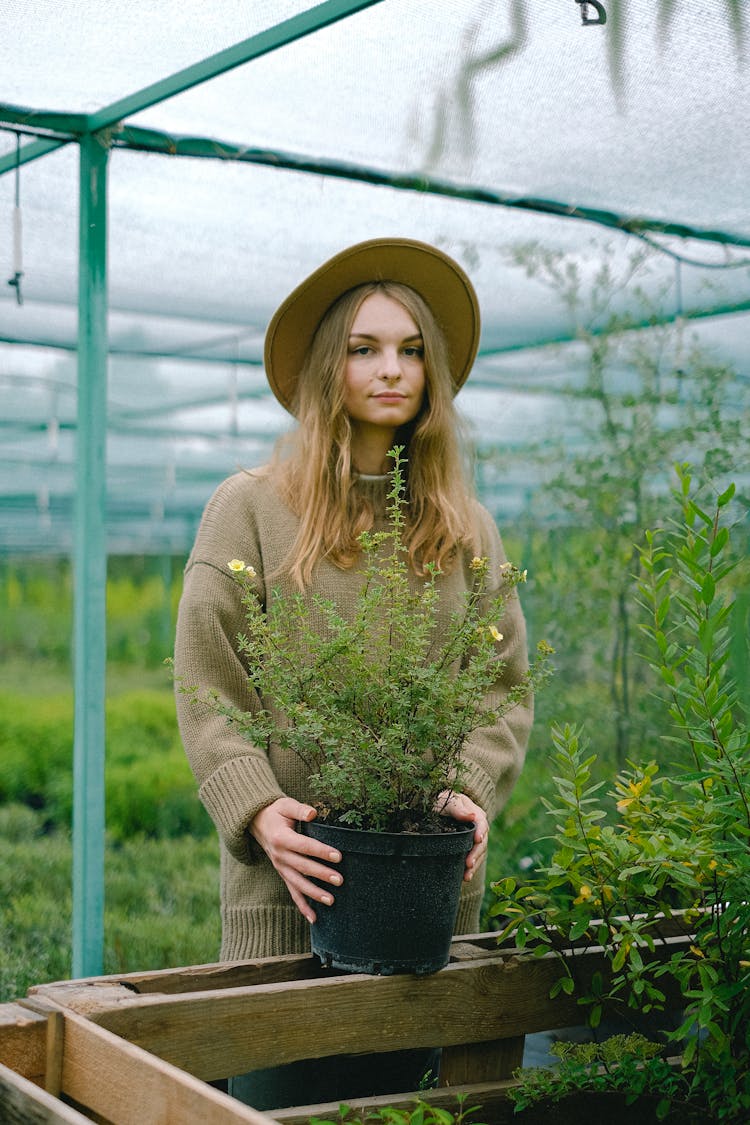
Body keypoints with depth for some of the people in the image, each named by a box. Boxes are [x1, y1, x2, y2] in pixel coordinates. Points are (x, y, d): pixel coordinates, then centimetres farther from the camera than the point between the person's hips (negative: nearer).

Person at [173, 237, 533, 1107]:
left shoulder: (464, 525, 10)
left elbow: (506, 687, 9)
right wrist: (259, 812, -16)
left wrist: (473, 793, -8)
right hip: (291, 872, -3)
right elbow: (205, 688, -3)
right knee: (278, 1083, 3)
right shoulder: (250, 508, 0)